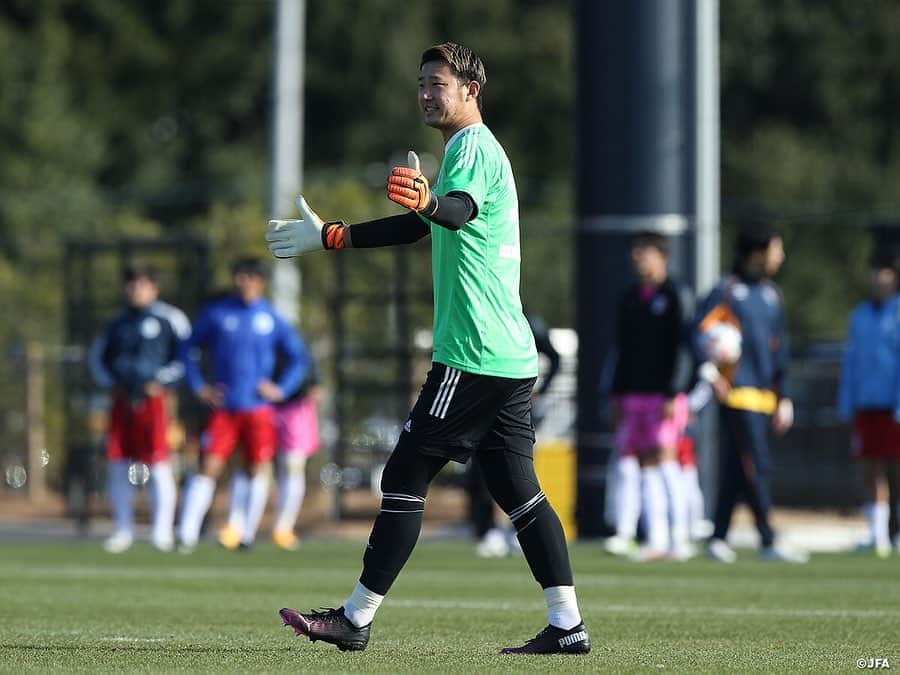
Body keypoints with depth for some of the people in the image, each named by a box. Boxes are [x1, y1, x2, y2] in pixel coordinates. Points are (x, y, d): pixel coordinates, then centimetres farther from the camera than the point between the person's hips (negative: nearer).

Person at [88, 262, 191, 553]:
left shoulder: (170, 319, 1)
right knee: (117, 466, 3)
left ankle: (162, 531, -7)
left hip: (153, 399, -5)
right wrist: (110, 381, 11)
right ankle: (123, 531, 10)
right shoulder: (118, 324, 17)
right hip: (123, 401, 5)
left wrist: (162, 381, -10)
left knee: (159, 464, -10)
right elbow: (97, 355, 27)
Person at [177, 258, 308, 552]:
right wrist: (199, 387, 2)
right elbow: (190, 350, 12)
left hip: (258, 408, 1)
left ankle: (246, 534, 13)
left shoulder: (271, 318, 5)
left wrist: (280, 389, 1)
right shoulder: (215, 313, 3)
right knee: (209, 468, -9)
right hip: (223, 408, -1)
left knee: (258, 470, 2)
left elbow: (299, 357, 13)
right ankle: (187, 534, -11)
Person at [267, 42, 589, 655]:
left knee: (404, 478, -5)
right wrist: (327, 237, 38)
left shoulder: (474, 146, -9)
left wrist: (429, 200, -55)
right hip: (511, 357, 10)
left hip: (473, 357, -10)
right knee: (517, 489, 6)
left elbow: (462, 208, -32)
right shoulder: (472, 148, 23)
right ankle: (568, 626, 0)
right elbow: (417, 227, 35)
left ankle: (356, 619, -1)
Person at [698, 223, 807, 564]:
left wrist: (783, 399, 18)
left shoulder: (772, 294, 17)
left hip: (763, 393, 7)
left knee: (734, 468, 9)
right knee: (756, 465, -11)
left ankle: (718, 540, 13)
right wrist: (710, 372, -22)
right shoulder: (726, 290, -5)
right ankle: (768, 542, -10)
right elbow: (700, 332, -9)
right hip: (737, 392, -7)